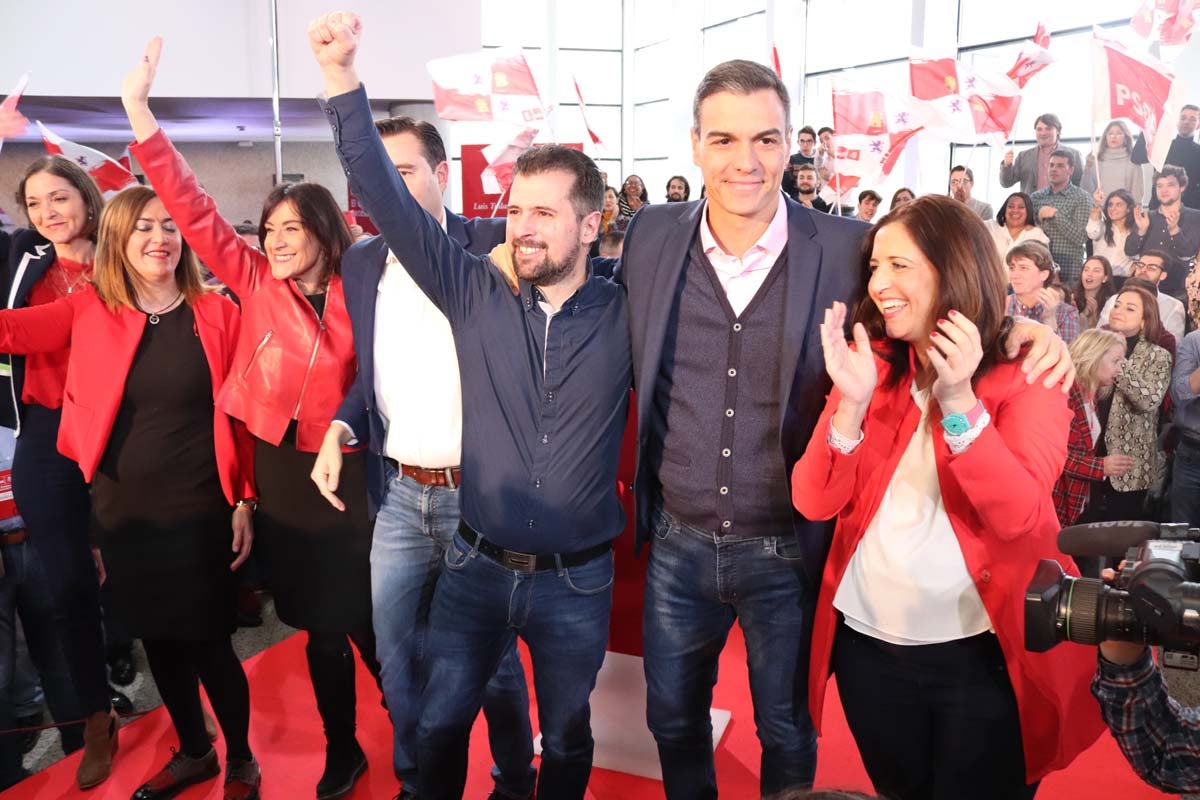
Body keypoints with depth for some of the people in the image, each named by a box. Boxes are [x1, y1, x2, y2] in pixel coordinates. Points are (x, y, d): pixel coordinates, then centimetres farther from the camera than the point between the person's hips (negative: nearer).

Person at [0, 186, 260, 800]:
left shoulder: (217, 313, -5)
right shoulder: (88, 312, 2)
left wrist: (244, 502, -3)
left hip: (198, 510, -3)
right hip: (121, 511, 3)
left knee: (207, 642, 5)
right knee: (156, 639, 17)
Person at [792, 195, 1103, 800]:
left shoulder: (1028, 380, -9)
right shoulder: (870, 367, 0)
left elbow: (1021, 521, -22)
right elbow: (814, 503, -9)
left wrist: (959, 402, -30)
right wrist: (853, 402, -23)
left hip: (984, 654, -3)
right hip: (867, 644, 4)